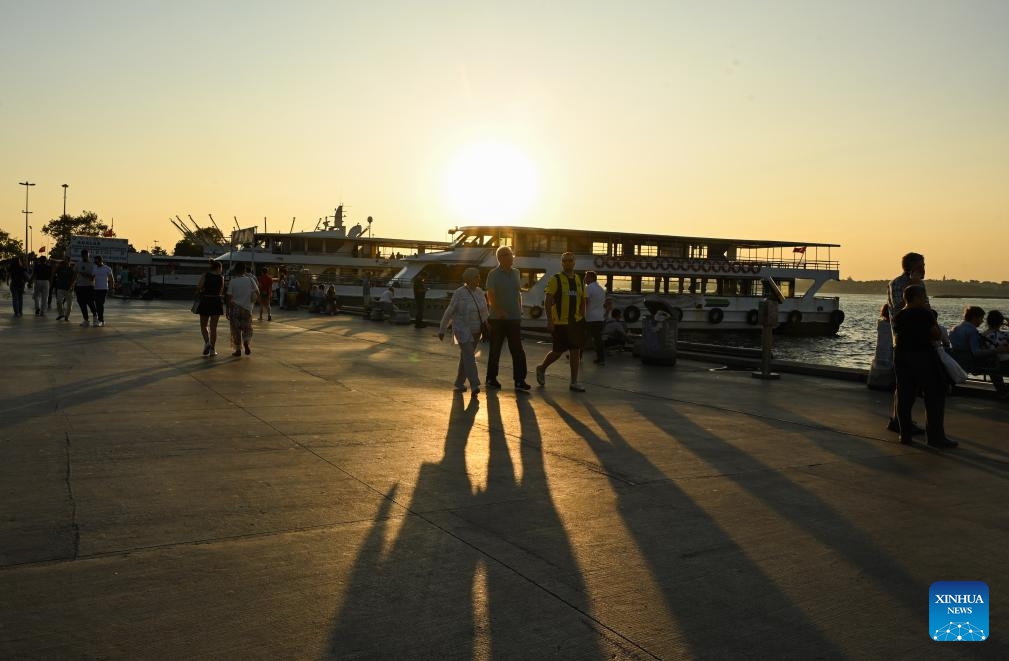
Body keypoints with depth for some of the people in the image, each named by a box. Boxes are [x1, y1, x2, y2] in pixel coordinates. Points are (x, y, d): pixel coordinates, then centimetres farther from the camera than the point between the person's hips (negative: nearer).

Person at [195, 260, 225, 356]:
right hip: (217, 302, 1)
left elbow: (198, 288, -9)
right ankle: (212, 349, 7)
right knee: (213, 327, 8)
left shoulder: (205, 276, -3)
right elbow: (221, 292, 2)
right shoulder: (221, 278, 1)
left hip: (205, 302, -1)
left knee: (203, 325, 13)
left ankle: (207, 342, -12)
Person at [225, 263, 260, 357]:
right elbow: (257, 293, 0)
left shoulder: (232, 281, -6)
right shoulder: (250, 280, -2)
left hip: (235, 307, -1)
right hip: (247, 308, 1)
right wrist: (252, 302, 17)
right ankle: (246, 344, -8)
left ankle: (238, 350, 7)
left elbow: (229, 297, -6)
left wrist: (228, 310, 1)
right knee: (247, 328, 15)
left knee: (236, 329, 6)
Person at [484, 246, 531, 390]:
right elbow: (490, 296, -13)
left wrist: (519, 311, 12)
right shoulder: (493, 274, -6)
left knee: (517, 350, 0)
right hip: (497, 319, -4)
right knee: (495, 350, 5)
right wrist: (499, 311, -25)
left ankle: (519, 380, 3)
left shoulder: (515, 273, 12)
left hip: (514, 318, 5)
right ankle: (491, 378, 16)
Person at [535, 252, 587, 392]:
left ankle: (574, 382, 8)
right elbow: (548, 302, -10)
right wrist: (549, 321, -16)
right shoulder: (555, 280, -6)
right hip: (559, 323, -5)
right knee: (558, 351, 1)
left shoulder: (579, 280, 10)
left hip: (575, 322, 5)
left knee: (575, 350, 2)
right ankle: (541, 368, 28)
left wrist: (582, 319, 11)